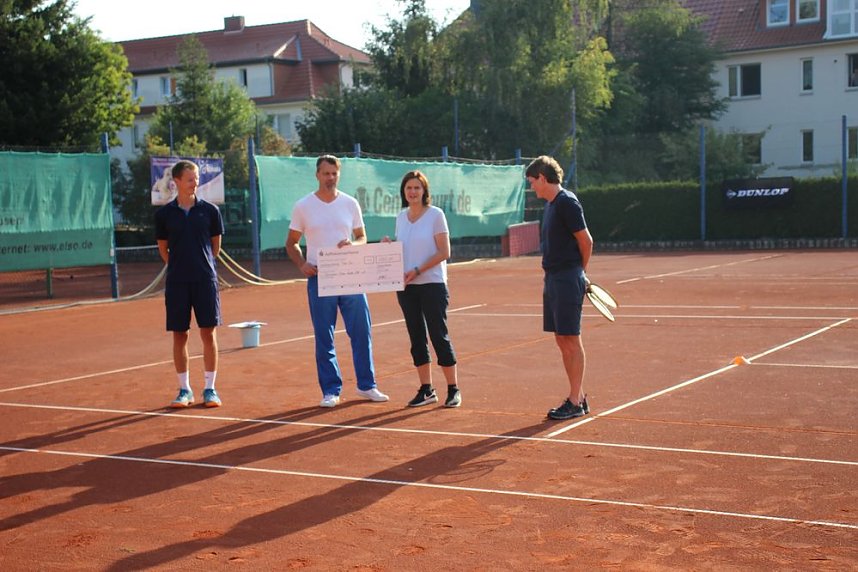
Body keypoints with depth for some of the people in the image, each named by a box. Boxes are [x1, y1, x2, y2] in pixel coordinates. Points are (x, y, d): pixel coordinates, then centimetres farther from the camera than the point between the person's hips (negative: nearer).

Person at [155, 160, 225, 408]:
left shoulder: (210, 210, 2)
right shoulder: (164, 214, 3)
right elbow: (163, 248, 13)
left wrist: (203, 266, 12)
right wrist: (180, 267, 10)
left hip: (205, 280, 0)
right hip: (177, 282, 1)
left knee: (209, 334, -1)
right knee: (179, 335, 4)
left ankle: (210, 388, 9)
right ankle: (185, 390, 15)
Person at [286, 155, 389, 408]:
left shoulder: (350, 204, 7)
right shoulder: (303, 206, 2)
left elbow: (362, 237, 14)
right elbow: (291, 243, 8)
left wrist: (352, 245, -9)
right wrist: (302, 264, -10)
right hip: (319, 279, -2)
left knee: (362, 331, 3)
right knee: (324, 338, 2)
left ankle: (366, 385, 16)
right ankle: (331, 390, 12)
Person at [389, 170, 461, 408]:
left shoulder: (435, 214, -6)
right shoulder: (401, 217, 10)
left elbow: (444, 252, -10)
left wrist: (417, 271, -17)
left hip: (432, 284, -5)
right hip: (406, 287, 5)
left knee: (439, 337, -3)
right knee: (417, 339, 7)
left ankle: (453, 390, 5)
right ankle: (426, 390, 15)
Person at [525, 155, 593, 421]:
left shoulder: (566, 202, -13)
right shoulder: (551, 204, 15)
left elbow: (586, 241, -12)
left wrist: (579, 271, 2)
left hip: (568, 279, -9)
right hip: (554, 279, 9)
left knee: (571, 340, -4)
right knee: (562, 340, 12)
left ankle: (576, 403, 1)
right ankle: (578, 396, 20)